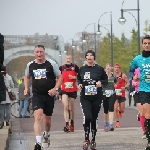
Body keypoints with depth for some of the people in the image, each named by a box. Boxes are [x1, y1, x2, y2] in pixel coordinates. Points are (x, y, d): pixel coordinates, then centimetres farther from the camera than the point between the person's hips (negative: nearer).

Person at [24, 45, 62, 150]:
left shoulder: (51, 64, -4)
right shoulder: (30, 65, 4)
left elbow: (60, 77, 1)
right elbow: (27, 77, 23)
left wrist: (55, 88, -13)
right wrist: (26, 88, 9)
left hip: (49, 95, 0)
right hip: (36, 95, 0)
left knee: (47, 119, 13)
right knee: (38, 117, -19)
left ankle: (46, 135, 45)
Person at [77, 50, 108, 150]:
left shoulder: (99, 69, 1)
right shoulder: (82, 69, 6)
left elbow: (106, 80, 8)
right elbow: (79, 79, 21)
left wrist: (101, 82, -12)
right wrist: (79, 84, 0)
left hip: (97, 97, 0)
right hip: (85, 97, 0)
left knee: (94, 119, 5)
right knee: (87, 117, -18)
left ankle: (93, 140, 21)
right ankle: (86, 140, -3)